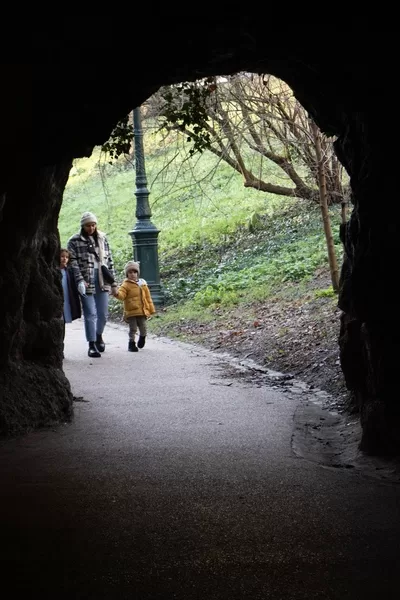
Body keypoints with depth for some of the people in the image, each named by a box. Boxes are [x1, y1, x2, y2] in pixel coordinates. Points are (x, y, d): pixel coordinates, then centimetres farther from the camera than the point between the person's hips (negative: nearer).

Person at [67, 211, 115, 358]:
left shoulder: (103, 239, 10)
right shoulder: (74, 241, -2)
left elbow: (109, 260, 14)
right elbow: (73, 263, -7)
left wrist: (112, 279, 9)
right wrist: (80, 280, -17)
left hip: (103, 282, 4)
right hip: (86, 283, -4)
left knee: (103, 314, 10)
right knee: (90, 314, -4)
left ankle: (99, 336, 35)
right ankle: (92, 345, 2)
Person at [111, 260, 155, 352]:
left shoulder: (143, 284, 11)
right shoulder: (126, 285, -2)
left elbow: (148, 298, 15)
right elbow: (121, 294, -16)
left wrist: (151, 309, 15)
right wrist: (116, 293, -39)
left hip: (142, 312, 3)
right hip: (131, 312, -3)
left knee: (143, 328, 4)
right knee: (133, 329, -1)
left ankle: (142, 338, 34)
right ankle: (131, 343, 13)